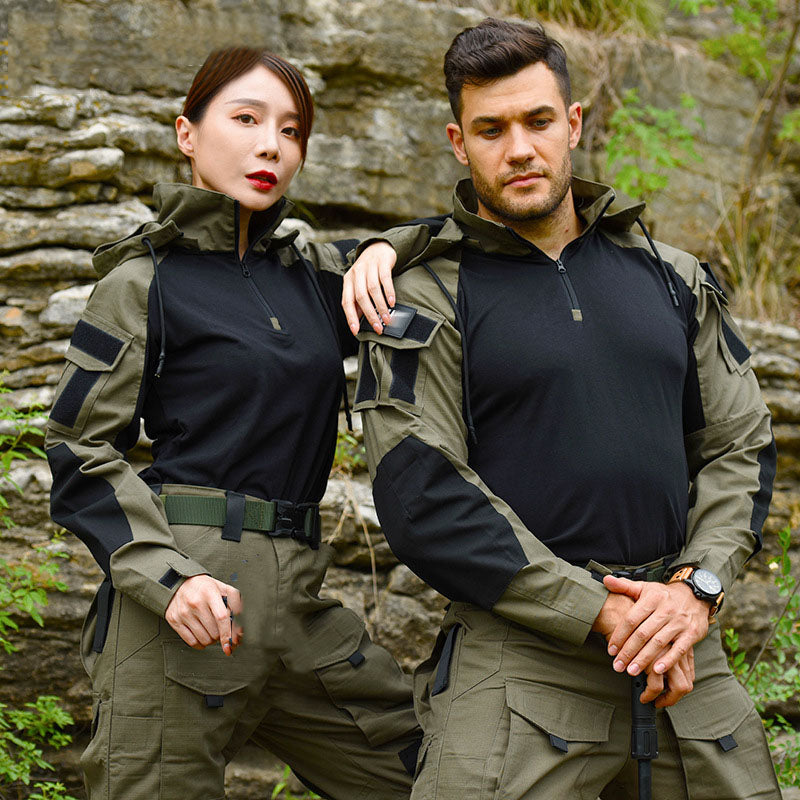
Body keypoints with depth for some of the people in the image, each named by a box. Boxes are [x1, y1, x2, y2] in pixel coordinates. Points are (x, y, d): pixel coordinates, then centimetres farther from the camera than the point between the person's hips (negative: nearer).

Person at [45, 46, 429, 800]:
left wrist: (383, 252, -1)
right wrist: (166, 575, -17)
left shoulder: (316, 276, 14)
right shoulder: (143, 283, 0)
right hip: (184, 589, -5)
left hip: (295, 593, 6)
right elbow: (81, 451, -3)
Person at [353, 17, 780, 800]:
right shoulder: (424, 302, -1)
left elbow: (740, 447, 12)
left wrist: (696, 588, -6)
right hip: (516, 658, -4)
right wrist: (599, 612, -13)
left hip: (684, 648, 4)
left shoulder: (672, 279, 13)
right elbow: (423, 501, -9)